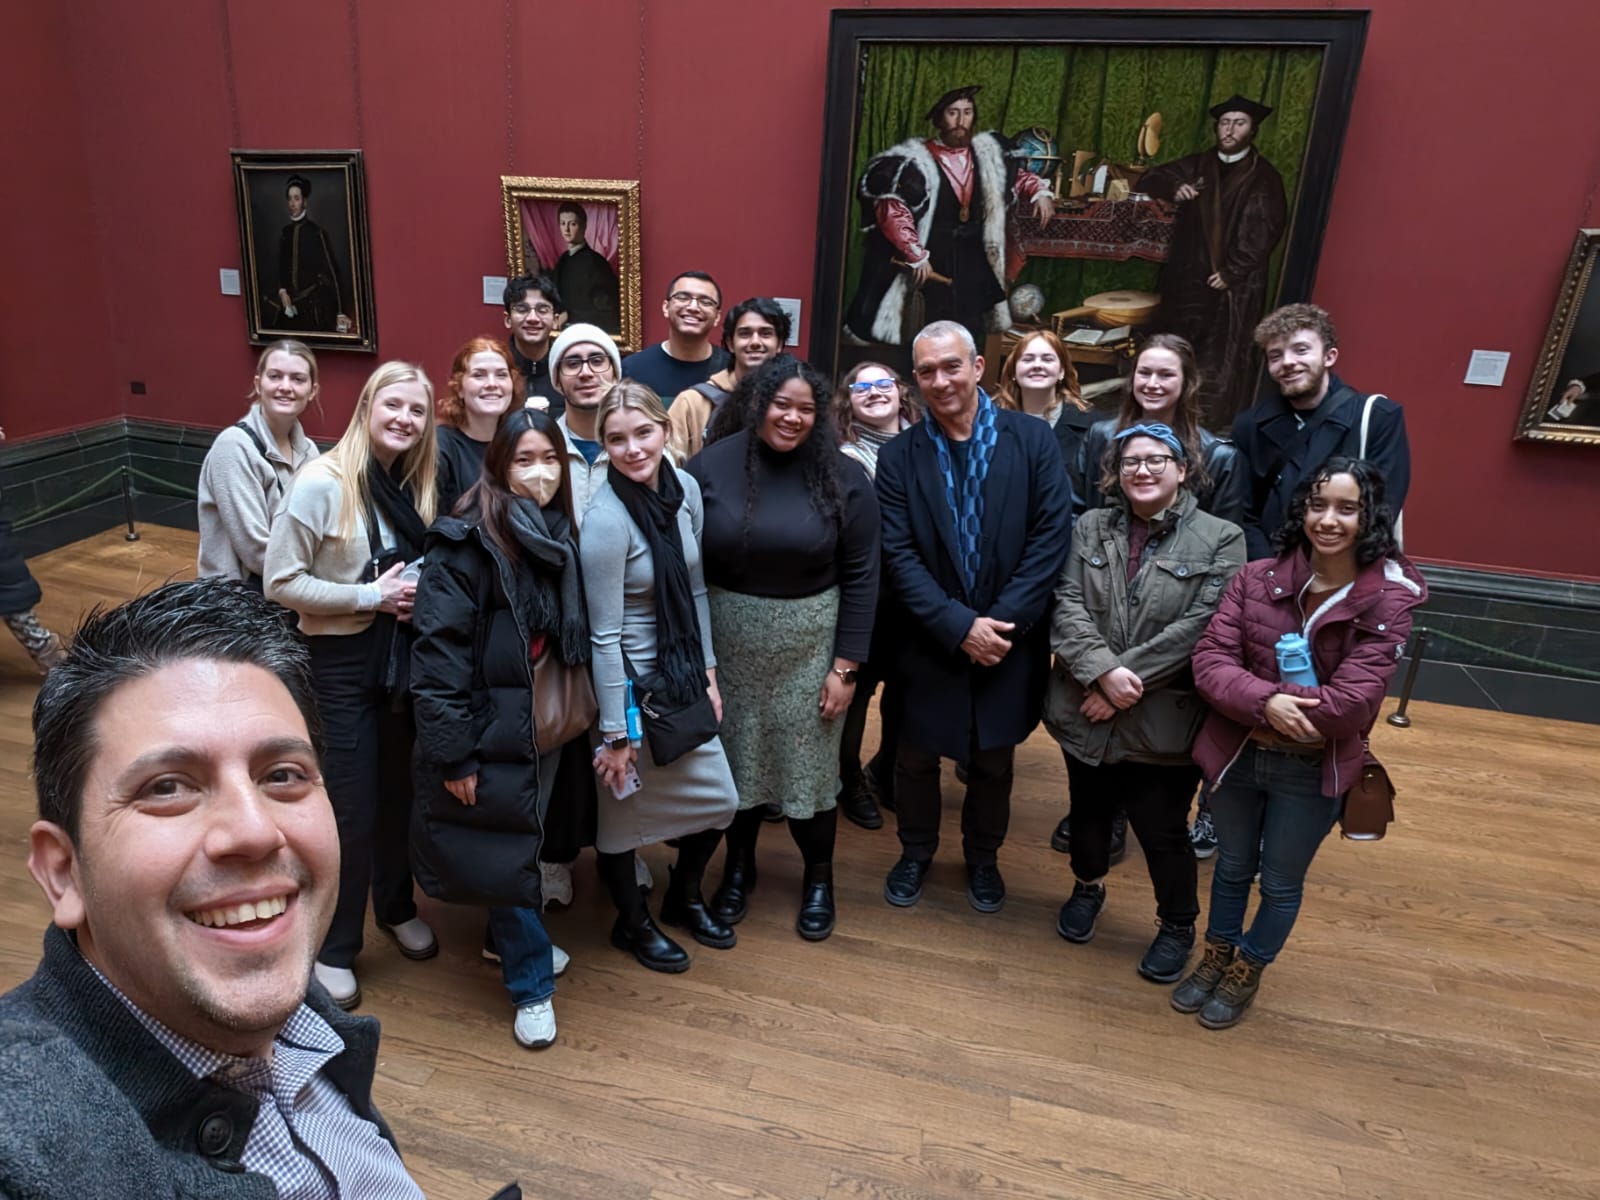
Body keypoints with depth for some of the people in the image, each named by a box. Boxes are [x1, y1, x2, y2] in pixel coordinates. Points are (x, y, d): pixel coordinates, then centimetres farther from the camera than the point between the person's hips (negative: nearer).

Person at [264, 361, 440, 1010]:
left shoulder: (416, 482, 2)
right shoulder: (322, 482, -16)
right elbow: (280, 582, -15)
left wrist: (422, 592, -4)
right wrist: (370, 595, -19)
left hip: (405, 655, 6)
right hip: (342, 661, -5)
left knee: (399, 789, 18)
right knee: (350, 806, 3)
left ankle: (396, 907, 40)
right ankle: (332, 948, 24)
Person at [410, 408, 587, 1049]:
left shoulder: (560, 536, 4)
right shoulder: (466, 541, -16)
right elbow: (438, 649, -19)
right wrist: (453, 752, -19)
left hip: (544, 724, 6)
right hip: (490, 729, -6)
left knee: (524, 836, 19)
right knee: (504, 849, 4)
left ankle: (510, 939, 43)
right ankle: (531, 985, 22)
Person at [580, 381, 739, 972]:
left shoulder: (685, 488, -4)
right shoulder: (606, 519, -23)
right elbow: (605, 635, -20)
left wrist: (708, 672, 7)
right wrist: (615, 733, -15)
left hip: (683, 678, 7)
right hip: (632, 684, -6)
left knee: (719, 799, 14)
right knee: (626, 807, 13)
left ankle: (684, 897, 43)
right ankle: (633, 923, 39)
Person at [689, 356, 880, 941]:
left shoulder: (842, 477, -6)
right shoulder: (710, 465, -6)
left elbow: (860, 577, -5)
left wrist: (845, 666, -7)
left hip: (809, 646, -1)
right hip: (728, 643, 1)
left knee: (810, 765, 9)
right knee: (734, 760, 15)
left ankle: (819, 877, 33)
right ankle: (739, 864, 39)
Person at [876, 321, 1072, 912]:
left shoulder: (1032, 439, -6)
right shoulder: (899, 456, -5)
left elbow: (1052, 537, -10)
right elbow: (899, 556, -10)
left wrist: (1001, 622, -16)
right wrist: (960, 627, -18)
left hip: (1010, 638, 0)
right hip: (930, 643, 0)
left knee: (994, 760, 17)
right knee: (916, 757, 15)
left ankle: (982, 856, 42)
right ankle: (915, 851, 41)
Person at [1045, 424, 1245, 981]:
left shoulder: (1220, 540, -6)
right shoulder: (1089, 527, 3)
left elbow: (1200, 627, -15)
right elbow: (1066, 605, -7)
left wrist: (1125, 681, -18)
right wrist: (1103, 671, -22)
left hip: (1164, 721, -3)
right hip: (1086, 711, 3)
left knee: (1163, 830, 9)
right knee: (1089, 810, 22)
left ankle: (1177, 924, 37)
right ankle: (1087, 886, 50)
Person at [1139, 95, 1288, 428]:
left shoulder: (1264, 178, 0)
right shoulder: (1198, 165, 14)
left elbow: (1263, 232, -7)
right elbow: (1150, 180, 13)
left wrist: (1231, 272, -15)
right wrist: (1174, 189, -8)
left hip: (1234, 284, -4)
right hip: (1189, 276, 4)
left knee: (1222, 359, -5)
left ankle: (1213, 426, 1)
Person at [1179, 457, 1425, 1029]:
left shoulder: (1389, 602, -17)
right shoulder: (1256, 579, -10)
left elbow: (1350, 703, -23)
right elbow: (1209, 661, -14)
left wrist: (1249, 706, -20)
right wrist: (1265, 702, -31)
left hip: (1313, 772, -2)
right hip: (1236, 757, 2)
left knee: (1281, 884, 19)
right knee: (1232, 868, 24)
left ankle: (1248, 971, 45)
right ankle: (1216, 956, 48)